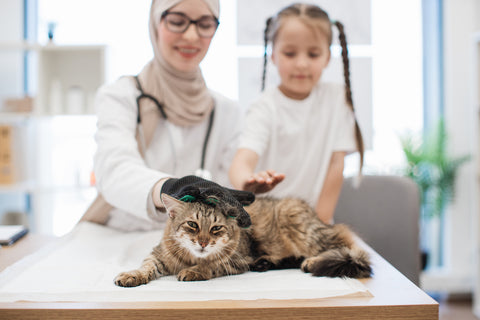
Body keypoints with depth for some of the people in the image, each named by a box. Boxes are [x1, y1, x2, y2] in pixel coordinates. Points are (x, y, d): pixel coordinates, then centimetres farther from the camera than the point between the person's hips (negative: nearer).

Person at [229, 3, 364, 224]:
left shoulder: (336, 98, 1)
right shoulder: (266, 108, -7)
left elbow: (335, 164, 1)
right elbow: (243, 161, -23)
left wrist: (321, 221, -5)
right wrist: (248, 181, -45)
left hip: (314, 217, 1)